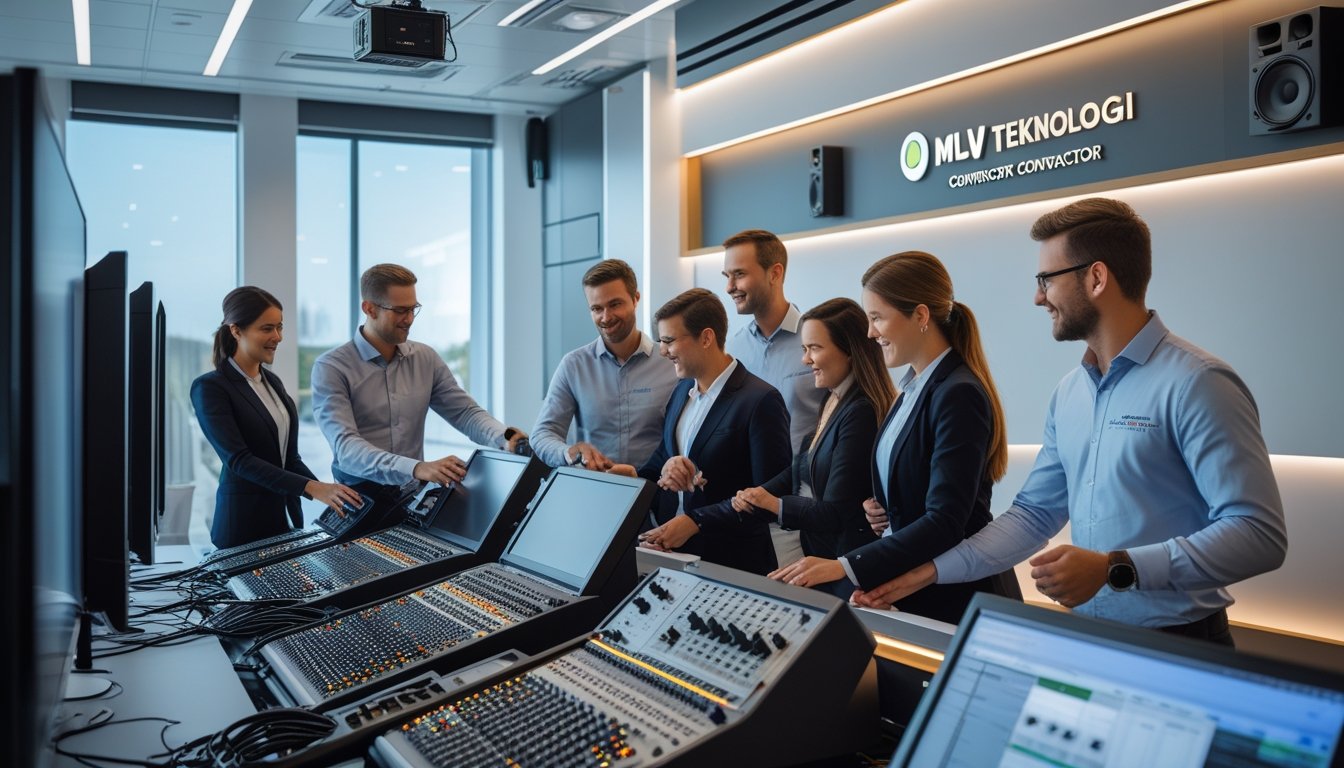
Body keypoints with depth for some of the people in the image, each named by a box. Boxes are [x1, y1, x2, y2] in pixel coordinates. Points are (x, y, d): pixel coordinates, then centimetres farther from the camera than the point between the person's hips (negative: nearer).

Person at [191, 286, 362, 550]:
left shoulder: (272, 381, 11)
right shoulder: (210, 388, -11)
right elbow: (238, 459, -21)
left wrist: (328, 494, -3)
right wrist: (312, 488, -29)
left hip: (287, 518, 7)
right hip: (244, 523, -6)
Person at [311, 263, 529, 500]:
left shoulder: (426, 359, 9)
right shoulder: (332, 368, -7)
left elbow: (465, 412, 7)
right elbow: (345, 446, -20)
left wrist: (504, 437, -17)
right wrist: (417, 468, -36)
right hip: (361, 498, -4)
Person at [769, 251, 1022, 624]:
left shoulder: (959, 395, -19)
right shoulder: (914, 390, 7)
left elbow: (944, 522, -25)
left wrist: (844, 567, -31)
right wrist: (881, 509, -1)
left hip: (956, 599, -8)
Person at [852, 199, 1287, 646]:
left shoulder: (1196, 384, -15)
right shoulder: (1068, 392, 8)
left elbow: (1258, 532, -20)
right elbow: (1033, 514, 11)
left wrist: (1115, 569, -27)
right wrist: (931, 572, 3)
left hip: (1177, 645, -6)